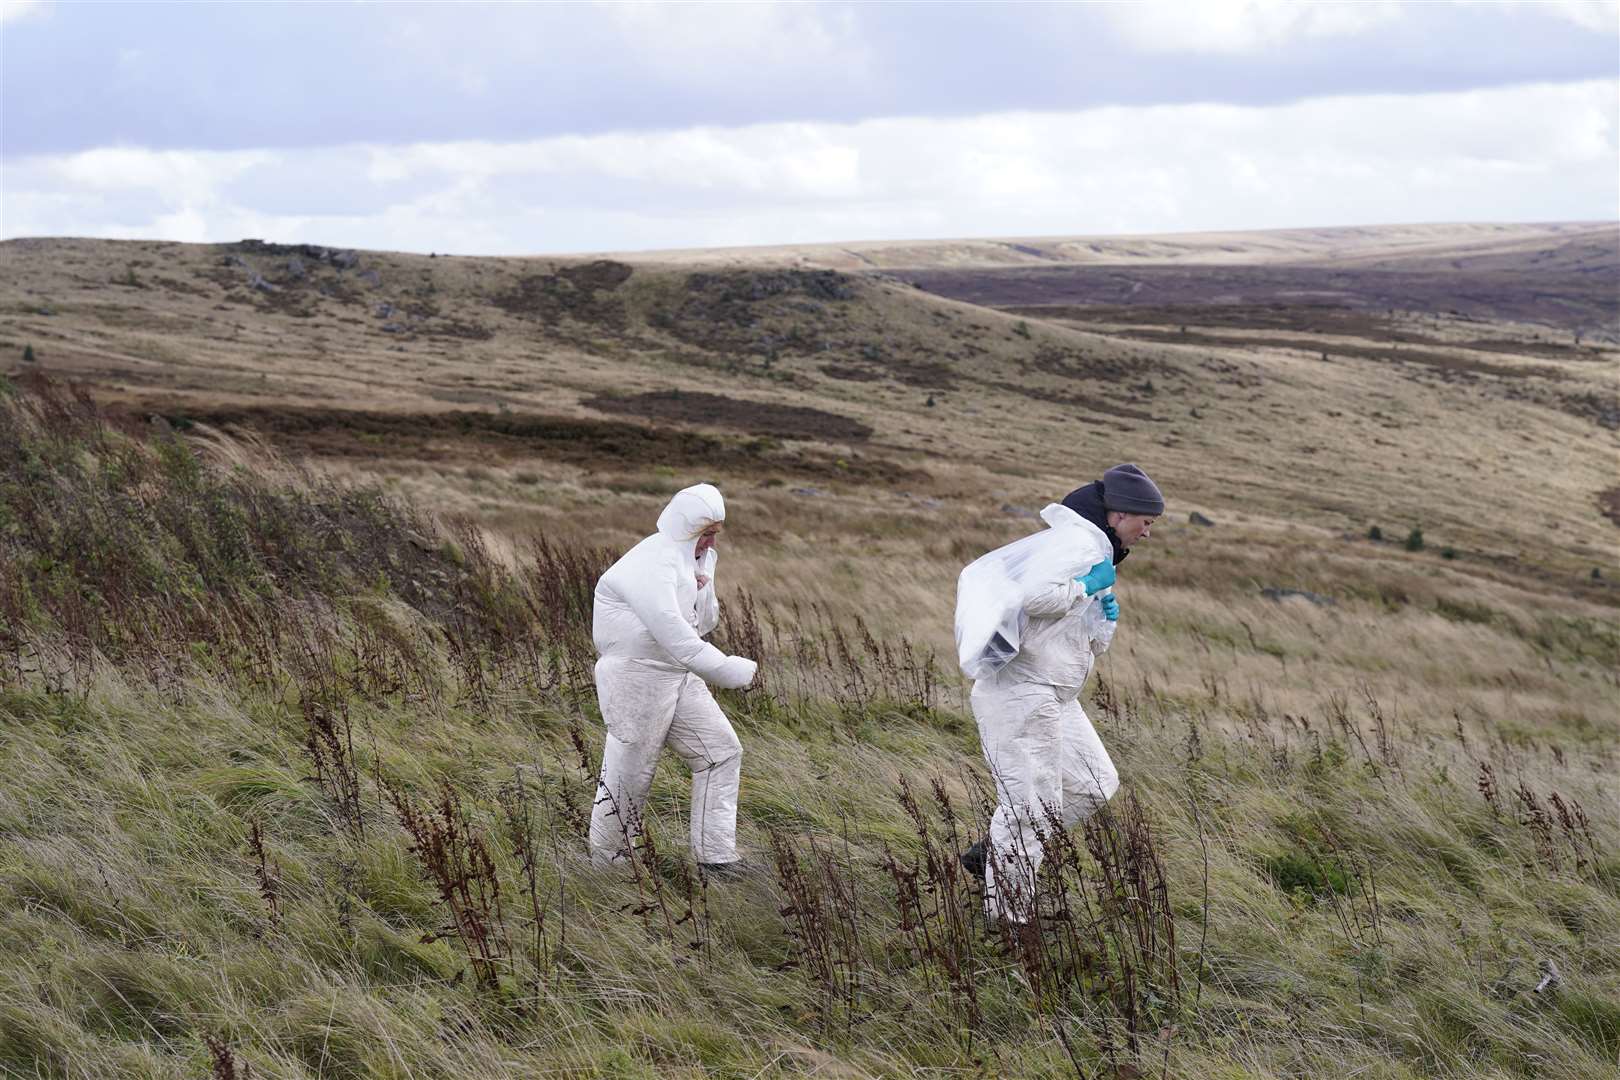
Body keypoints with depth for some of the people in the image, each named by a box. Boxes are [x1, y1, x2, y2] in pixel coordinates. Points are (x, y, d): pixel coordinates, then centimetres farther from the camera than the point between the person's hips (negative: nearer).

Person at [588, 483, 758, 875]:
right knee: (629, 773, 2)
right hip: (637, 678, -9)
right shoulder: (650, 566, -22)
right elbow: (674, 636, -29)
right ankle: (606, 857, 22)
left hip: (678, 678, 9)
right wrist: (729, 670, -28)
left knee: (722, 751, 3)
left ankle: (715, 854, 7)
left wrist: (702, 587, -8)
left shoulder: (692, 559, 8)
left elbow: (705, 622, 13)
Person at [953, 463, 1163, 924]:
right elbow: (1032, 594, -28)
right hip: (1022, 688, -10)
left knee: (1095, 784, 12)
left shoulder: (1096, 551, 19)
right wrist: (1086, 587, -16)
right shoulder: (1078, 543, -13)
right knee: (1031, 800, -5)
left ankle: (993, 855, 16)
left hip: (1055, 695, 10)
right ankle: (1010, 915, 5)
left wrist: (1105, 618, 8)